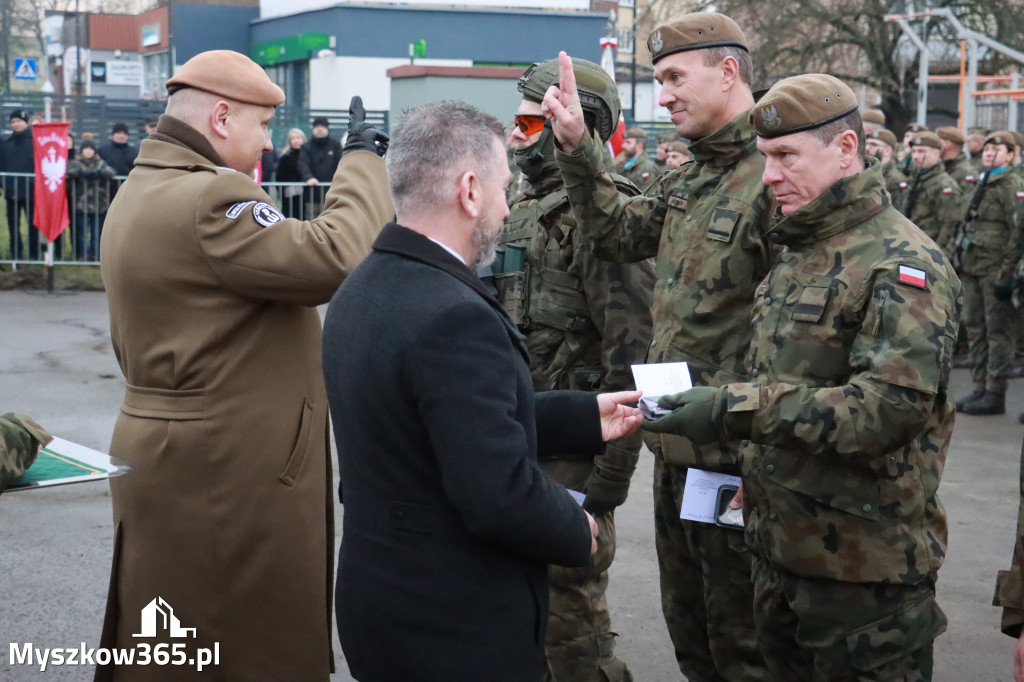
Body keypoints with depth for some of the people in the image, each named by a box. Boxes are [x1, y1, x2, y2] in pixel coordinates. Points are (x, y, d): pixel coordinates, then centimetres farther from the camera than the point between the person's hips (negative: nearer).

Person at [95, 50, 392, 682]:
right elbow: (334, 258, -25)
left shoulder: (140, 193, 14)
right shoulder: (208, 198, -21)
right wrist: (364, 160, -11)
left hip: (165, 457, 10)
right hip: (232, 471, -10)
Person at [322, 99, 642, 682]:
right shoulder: (454, 317, -26)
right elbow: (502, 497, -27)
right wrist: (579, 531, -8)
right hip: (458, 633, -9)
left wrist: (587, 416, 12)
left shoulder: (362, 291, 4)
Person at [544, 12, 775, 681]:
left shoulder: (776, 179, -17)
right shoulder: (688, 182, 12)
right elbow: (619, 235, 19)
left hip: (734, 456, -9)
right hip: (675, 449, 9)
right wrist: (578, 147, 7)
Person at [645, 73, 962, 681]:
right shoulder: (798, 253, 14)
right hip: (782, 545, 9)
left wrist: (738, 411, -29)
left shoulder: (902, 264, -16)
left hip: (865, 565, -9)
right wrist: (755, 465, 13)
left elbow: (892, 405, -28)